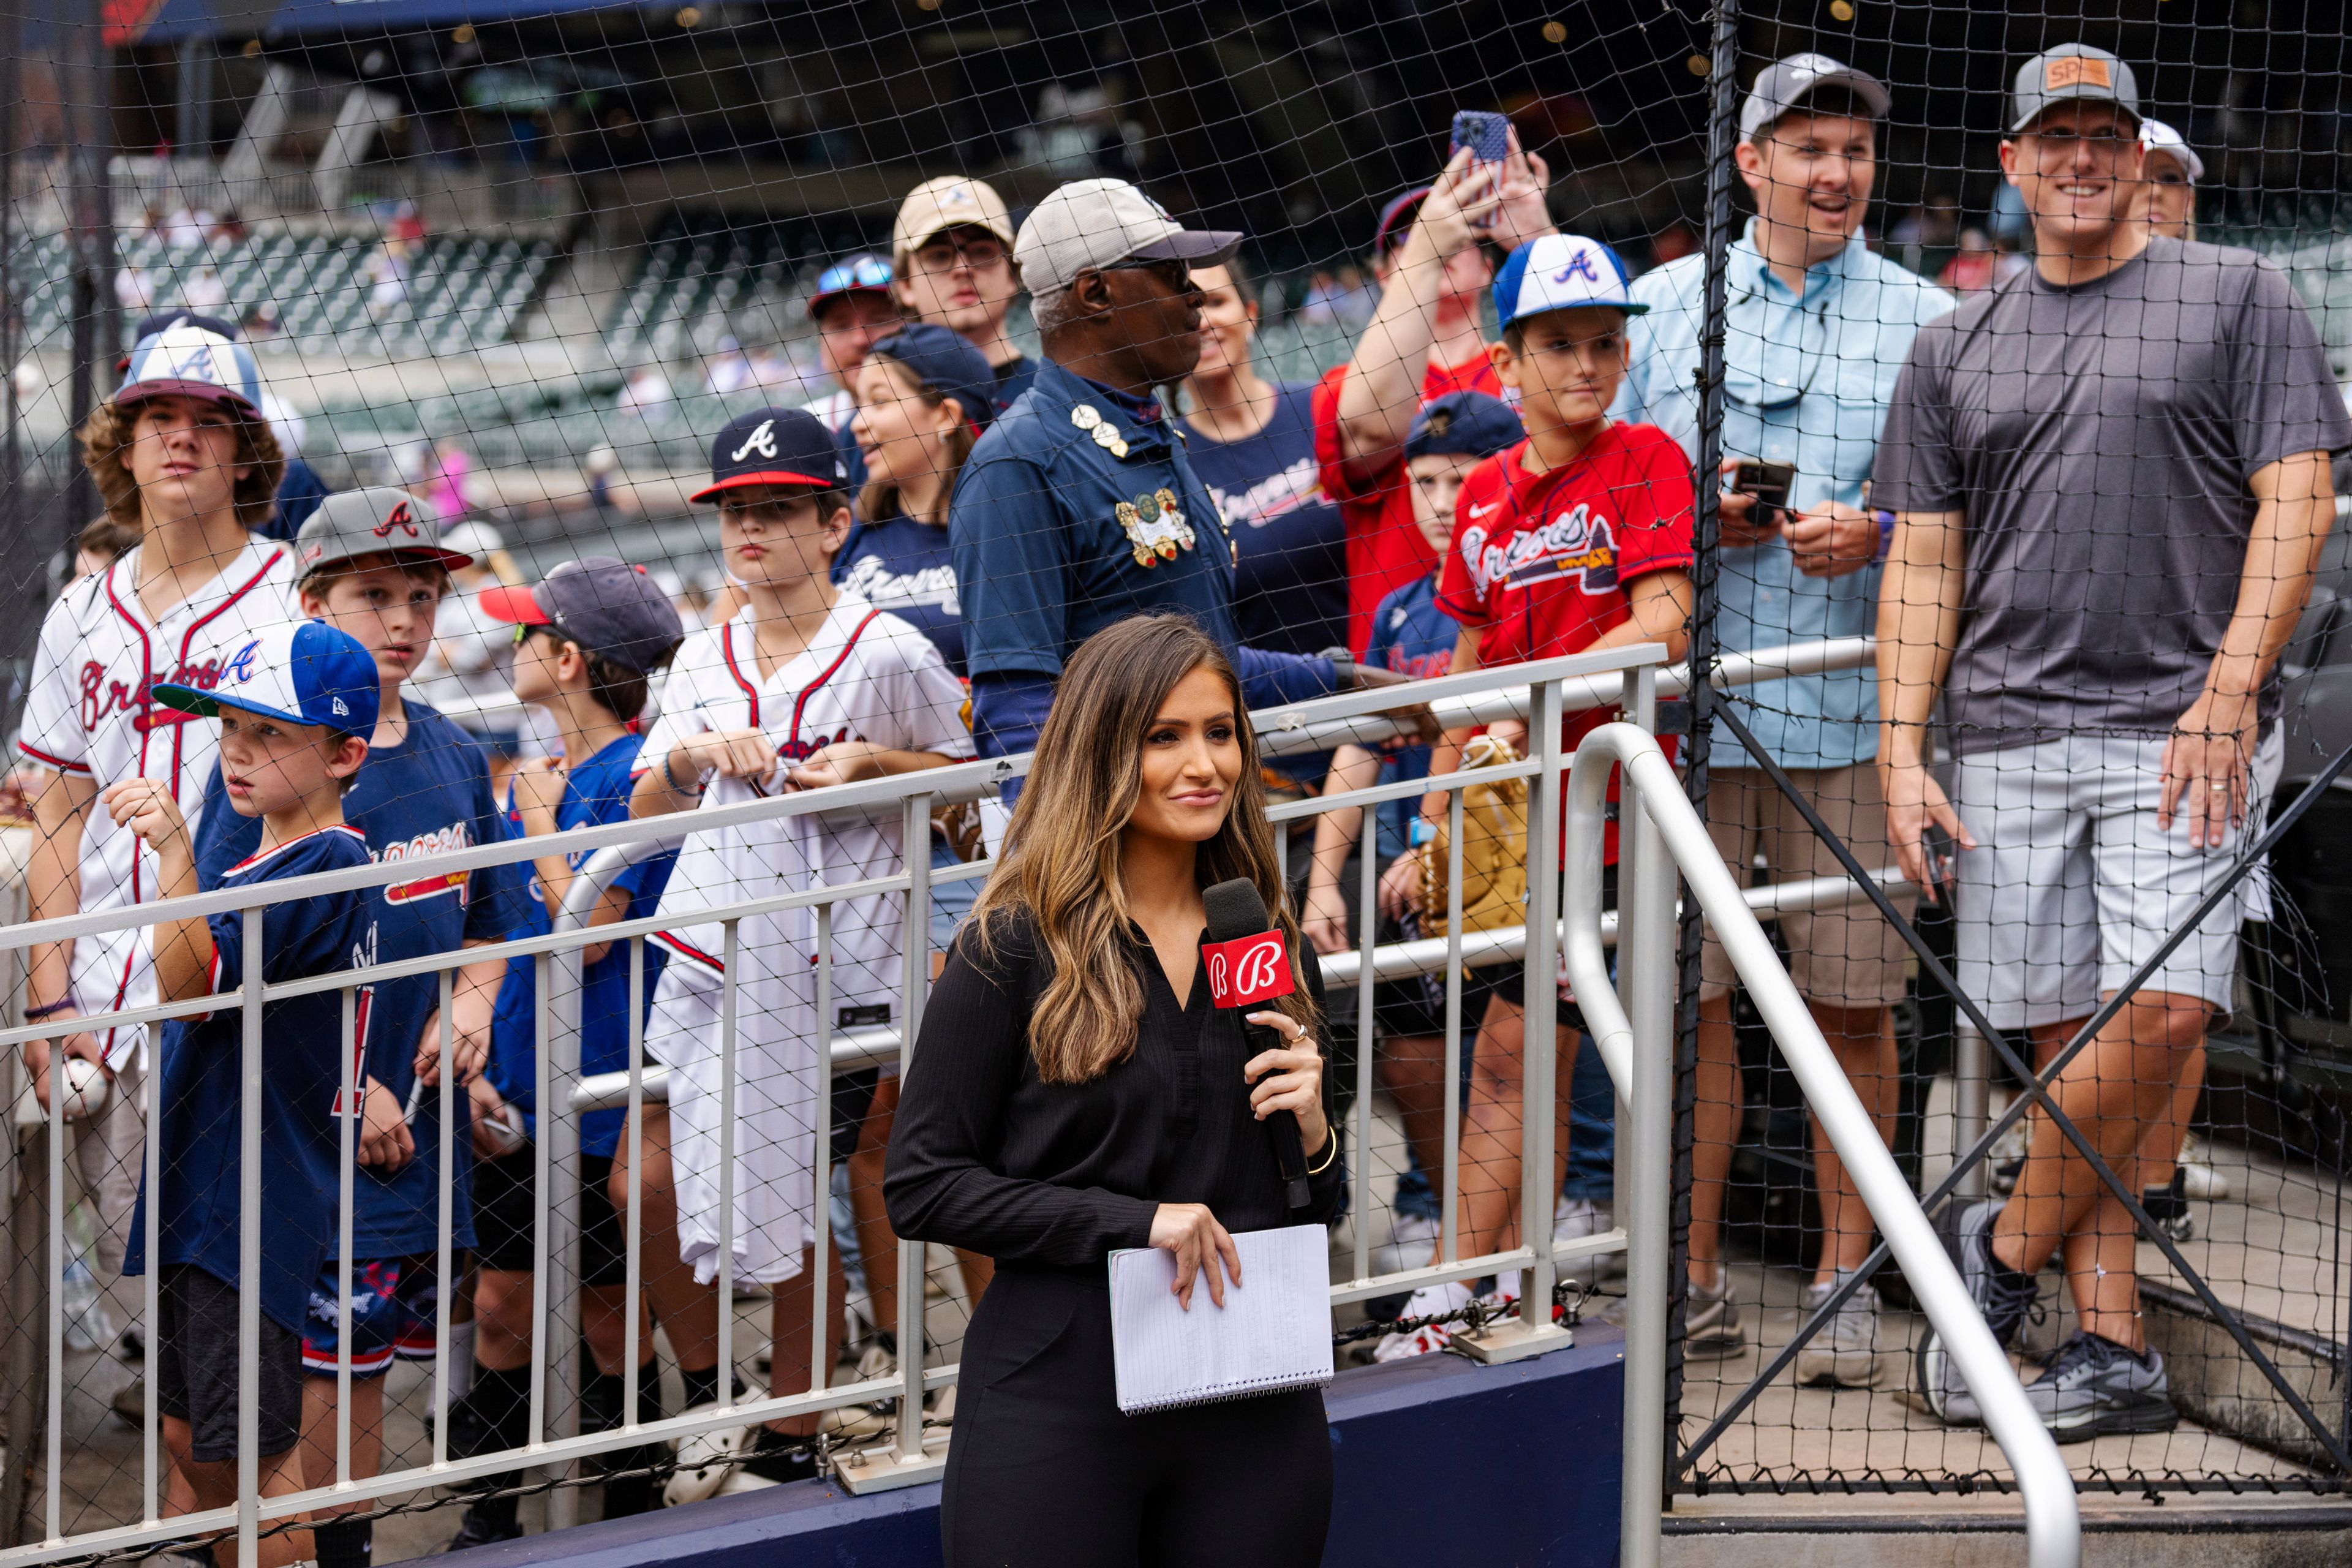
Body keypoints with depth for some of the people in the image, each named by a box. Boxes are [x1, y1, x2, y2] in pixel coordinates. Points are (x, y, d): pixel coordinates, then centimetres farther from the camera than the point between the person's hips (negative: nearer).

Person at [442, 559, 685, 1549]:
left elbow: (588, 933, -21)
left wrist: (542, 824, -10)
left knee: (609, 1309, 4)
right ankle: (490, 1518, 18)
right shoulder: (535, 776, 10)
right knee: (501, 1303, 9)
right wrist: (478, 1060, 7)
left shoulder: (634, 777, -13)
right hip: (517, 1091, 7)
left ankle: (629, 1518, 16)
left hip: (600, 1093, -7)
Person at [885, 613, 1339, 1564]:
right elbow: (921, 1186, -8)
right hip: (1059, 1405, -4)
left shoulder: (1271, 948, 11)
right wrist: (1127, 1220, -15)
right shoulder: (1013, 949, -3)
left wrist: (1311, 1134, -3)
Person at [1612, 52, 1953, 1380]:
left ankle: (1844, 1278, 10)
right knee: (1686, 989, 1)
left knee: (1853, 1004, 0)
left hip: (1854, 709, -1)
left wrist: (1877, 533, -11)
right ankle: (1693, 1274, 11)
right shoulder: (1662, 305, 12)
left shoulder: (1926, 320, 9)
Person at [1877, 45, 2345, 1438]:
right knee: (2066, 1036, 0)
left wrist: (2228, 694, -11)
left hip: (2188, 730, -3)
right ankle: (2117, 1349, 2)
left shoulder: (2238, 295, 8)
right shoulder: (1956, 348, 17)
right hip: (2008, 735, 3)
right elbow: (1924, 563, 15)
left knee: (2164, 1011, -18)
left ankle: (2006, 1244, 1)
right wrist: (1903, 753, 3)